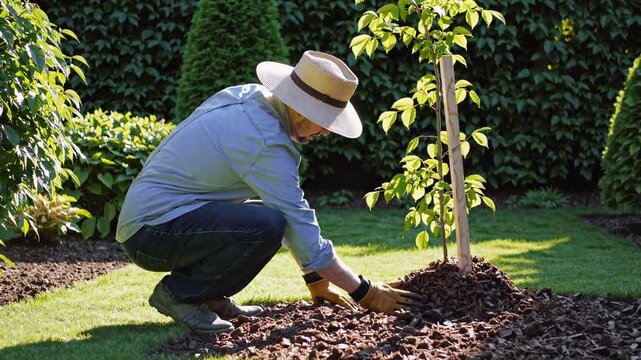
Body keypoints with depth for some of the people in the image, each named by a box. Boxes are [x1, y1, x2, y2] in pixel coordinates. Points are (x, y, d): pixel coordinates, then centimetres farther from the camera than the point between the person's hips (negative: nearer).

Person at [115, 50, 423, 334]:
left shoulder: (247, 97, 6)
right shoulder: (266, 142, -22)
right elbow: (299, 226, -19)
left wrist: (317, 280, 14)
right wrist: (365, 293, -10)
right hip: (151, 231, -10)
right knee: (267, 225, -29)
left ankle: (210, 295, 11)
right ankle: (179, 293, -9)